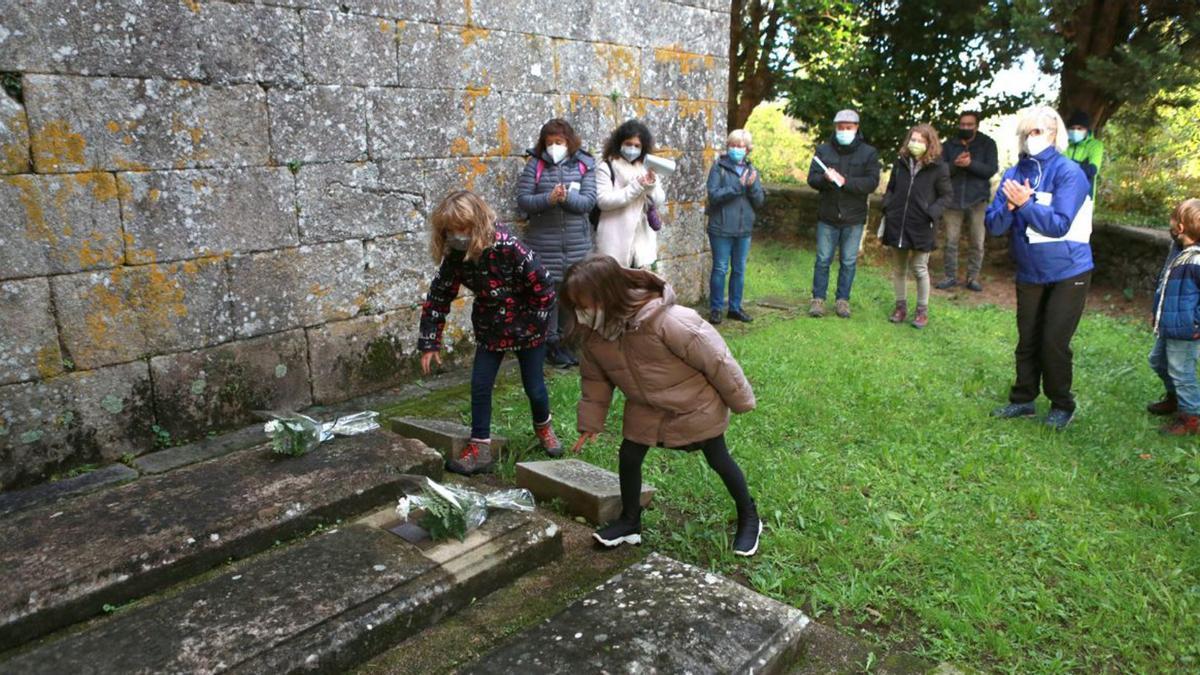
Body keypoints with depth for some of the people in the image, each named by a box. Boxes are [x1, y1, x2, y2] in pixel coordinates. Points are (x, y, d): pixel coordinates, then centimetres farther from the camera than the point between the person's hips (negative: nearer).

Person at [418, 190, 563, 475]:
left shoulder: (507, 247, -28)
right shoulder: (454, 257, -11)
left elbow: (544, 285, -23)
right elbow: (438, 297, -3)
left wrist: (535, 322, -13)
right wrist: (429, 343, -5)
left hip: (526, 328, -4)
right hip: (490, 330, 5)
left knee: (533, 386, 6)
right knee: (479, 386, 0)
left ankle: (543, 427, 37)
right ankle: (480, 448, 12)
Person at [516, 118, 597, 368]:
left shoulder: (584, 165, 4)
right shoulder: (535, 165, 1)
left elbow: (589, 201, -3)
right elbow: (523, 200, -3)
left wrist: (567, 197, -21)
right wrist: (548, 199, -20)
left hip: (577, 242, 2)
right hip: (544, 242, -2)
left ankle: (566, 340, 21)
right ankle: (551, 343, 12)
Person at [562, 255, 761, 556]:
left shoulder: (669, 322, -39)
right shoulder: (593, 334, -18)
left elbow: (714, 359, -26)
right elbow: (595, 380, 1)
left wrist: (739, 399, -14)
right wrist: (590, 422, 5)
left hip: (696, 405, -5)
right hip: (646, 408, 5)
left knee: (718, 460, 11)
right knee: (628, 457, 3)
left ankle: (749, 518, 34)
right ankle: (630, 521, 27)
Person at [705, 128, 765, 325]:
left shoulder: (751, 170, 9)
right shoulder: (719, 167, -3)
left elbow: (760, 201, 5)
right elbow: (713, 195, -14)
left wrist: (752, 186, -13)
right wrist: (738, 186, -19)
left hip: (744, 229, 4)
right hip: (721, 229, -4)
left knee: (739, 270, 11)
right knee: (720, 269, 1)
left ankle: (735, 307, 23)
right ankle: (715, 308, 12)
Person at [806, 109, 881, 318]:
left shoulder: (868, 153, -1)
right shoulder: (823, 150, 4)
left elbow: (872, 182, -11)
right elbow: (812, 178, -3)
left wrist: (845, 181, -24)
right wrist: (825, 178, -25)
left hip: (854, 218, 0)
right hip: (827, 216, 1)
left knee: (848, 262, 8)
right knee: (823, 260, 7)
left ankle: (843, 299, 20)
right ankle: (818, 298, 17)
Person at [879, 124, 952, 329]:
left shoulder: (938, 168, -7)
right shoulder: (901, 163, 4)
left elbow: (947, 195, -1)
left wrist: (931, 213, -15)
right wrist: (887, 208, 1)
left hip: (921, 228, -4)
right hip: (897, 225, 4)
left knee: (920, 269, 4)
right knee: (898, 269, 12)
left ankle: (922, 310, 18)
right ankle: (900, 306, 27)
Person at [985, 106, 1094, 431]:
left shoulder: (1068, 172, -13)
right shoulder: (1014, 175, 1)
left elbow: (1059, 225, -21)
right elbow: (993, 225, -5)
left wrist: (1025, 203, -24)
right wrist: (1010, 206, -23)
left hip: (1068, 274, -5)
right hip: (1029, 274, 5)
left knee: (1054, 343, -3)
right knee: (1027, 341, 12)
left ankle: (1062, 406, 17)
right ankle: (1023, 400, 26)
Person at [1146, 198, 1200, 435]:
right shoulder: (1178, 250, 5)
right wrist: (1157, 311, 20)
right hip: (1167, 326, 10)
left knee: (1180, 371, 1)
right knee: (1158, 362, 26)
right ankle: (1175, 398, 46)